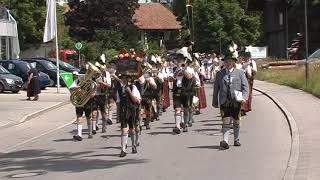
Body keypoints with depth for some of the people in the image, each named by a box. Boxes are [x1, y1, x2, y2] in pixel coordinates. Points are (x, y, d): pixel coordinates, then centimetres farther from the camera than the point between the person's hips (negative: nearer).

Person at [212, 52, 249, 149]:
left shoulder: (239, 72, 8)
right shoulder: (220, 73, 10)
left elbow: (245, 85, 4)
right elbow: (216, 88, 12)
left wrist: (244, 97, -11)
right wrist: (215, 101, 10)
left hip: (236, 101, 1)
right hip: (224, 101, -1)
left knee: (236, 121, 11)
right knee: (226, 121, -12)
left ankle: (236, 140, 25)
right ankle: (225, 141, -21)